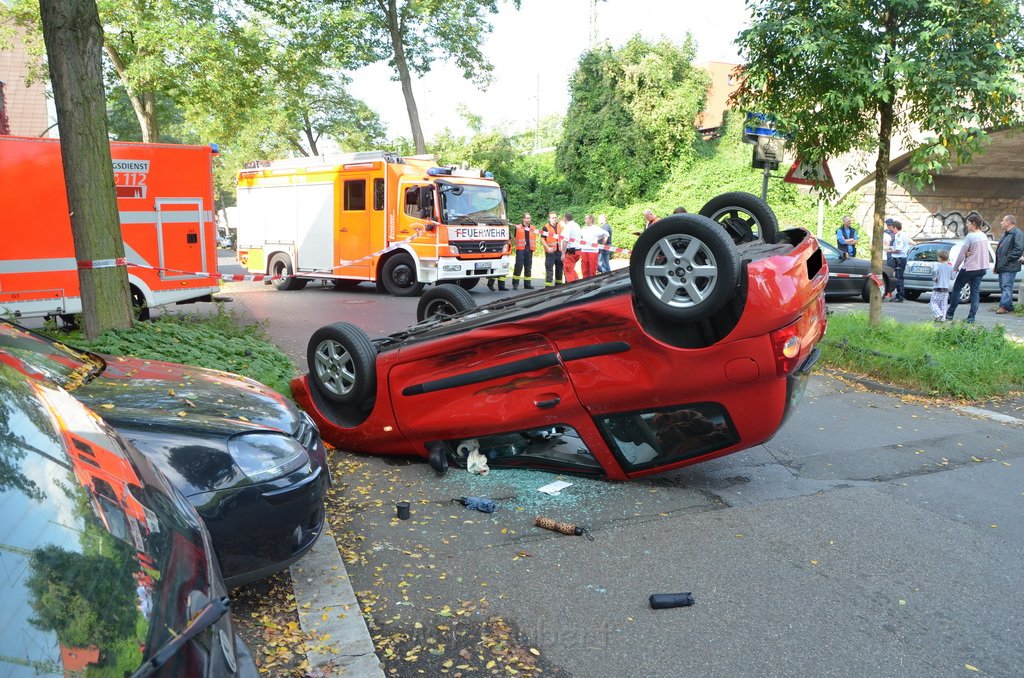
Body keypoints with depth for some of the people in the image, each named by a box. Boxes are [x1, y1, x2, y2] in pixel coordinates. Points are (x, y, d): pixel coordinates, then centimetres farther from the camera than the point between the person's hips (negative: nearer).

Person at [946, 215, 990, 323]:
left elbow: (962, 253, -12)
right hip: (982, 268, 7)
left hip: (969, 268, -7)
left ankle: (950, 314, 9)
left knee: (956, 289, 6)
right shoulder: (984, 236, 9)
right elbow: (980, 252, 12)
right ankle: (971, 317, 2)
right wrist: (970, 253, -6)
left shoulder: (970, 236, -15)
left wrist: (955, 267, -2)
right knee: (975, 292, 6)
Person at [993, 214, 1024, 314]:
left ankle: (1004, 306, -15)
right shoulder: (1006, 234, 22)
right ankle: (1009, 307, 16)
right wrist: (996, 265, 22)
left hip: (1009, 267, -10)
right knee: (1003, 287, 11)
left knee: (1006, 286, -12)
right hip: (1002, 267, 10)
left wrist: (1006, 260, -20)